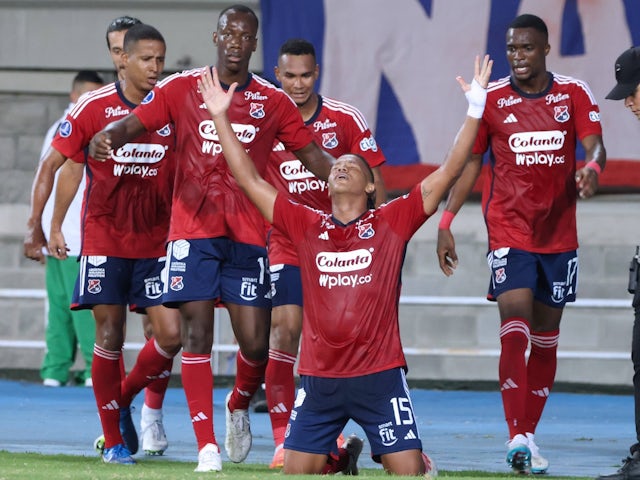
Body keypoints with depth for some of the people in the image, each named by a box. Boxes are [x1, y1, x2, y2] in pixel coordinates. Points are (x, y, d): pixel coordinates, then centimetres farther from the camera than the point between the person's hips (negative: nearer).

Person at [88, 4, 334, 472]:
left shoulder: (274, 102, 6)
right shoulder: (182, 88, 3)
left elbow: (314, 156, 11)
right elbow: (134, 122, -3)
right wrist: (109, 136, -27)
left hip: (248, 235, 1)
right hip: (193, 230, -1)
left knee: (255, 341, -2)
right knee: (197, 331, -7)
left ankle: (239, 406, 32)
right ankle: (207, 445, -3)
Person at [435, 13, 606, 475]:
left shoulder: (574, 94, 1)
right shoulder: (492, 99, 0)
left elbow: (594, 144, -9)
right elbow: (470, 163, 5)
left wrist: (592, 167, -34)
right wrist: (446, 222, -2)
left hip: (559, 234, 2)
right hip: (509, 232, -2)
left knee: (546, 337, 9)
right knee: (515, 328, -17)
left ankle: (529, 436, 19)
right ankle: (518, 437, -26)